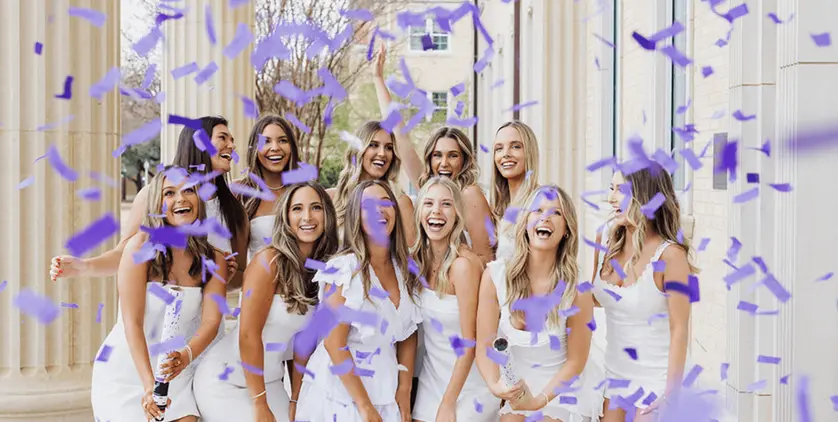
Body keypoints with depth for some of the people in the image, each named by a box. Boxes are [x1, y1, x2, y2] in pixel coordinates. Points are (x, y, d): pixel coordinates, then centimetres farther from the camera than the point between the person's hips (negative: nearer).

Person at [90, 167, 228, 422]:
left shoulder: (213, 260, -2)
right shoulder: (141, 247, -12)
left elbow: (211, 320, -11)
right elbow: (132, 323, -16)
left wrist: (185, 357, -32)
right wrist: (148, 384, -26)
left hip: (175, 377, 3)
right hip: (124, 371, -3)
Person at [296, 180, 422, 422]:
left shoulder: (406, 270, 1)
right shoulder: (343, 269, -15)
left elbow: (408, 335, 6)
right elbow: (334, 344, -18)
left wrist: (404, 393, -1)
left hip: (386, 393, 5)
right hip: (341, 393, -5)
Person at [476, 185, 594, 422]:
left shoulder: (576, 287, -17)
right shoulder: (495, 276, -13)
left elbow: (576, 361, -8)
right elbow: (485, 346, -8)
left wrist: (540, 400, -15)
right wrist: (495, 385, -24)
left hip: (562, 391, -1)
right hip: (516, 391, 2)